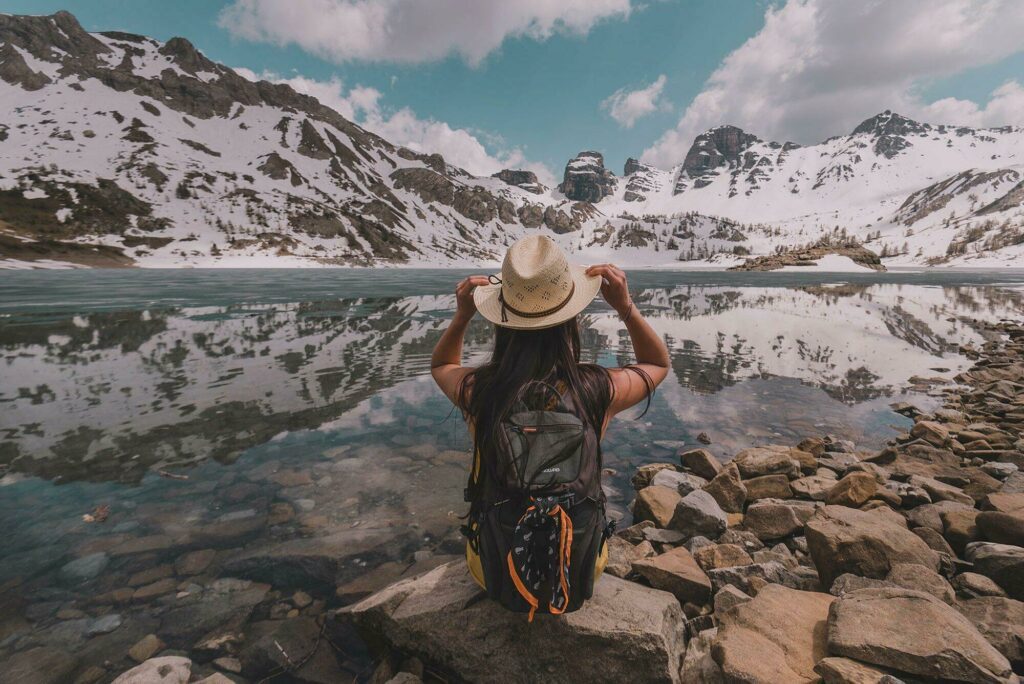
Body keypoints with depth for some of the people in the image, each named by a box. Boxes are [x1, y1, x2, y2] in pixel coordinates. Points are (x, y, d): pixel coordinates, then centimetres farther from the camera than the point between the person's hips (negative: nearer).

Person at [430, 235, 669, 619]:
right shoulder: (600, 390, -23)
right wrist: (626, 308, -10)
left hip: (496, 576, 0)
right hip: (579, 574, 1)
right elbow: (659, 363, 2)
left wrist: (462, 315, -8)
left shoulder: (477, 391, -22)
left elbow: (441, 364, 5)